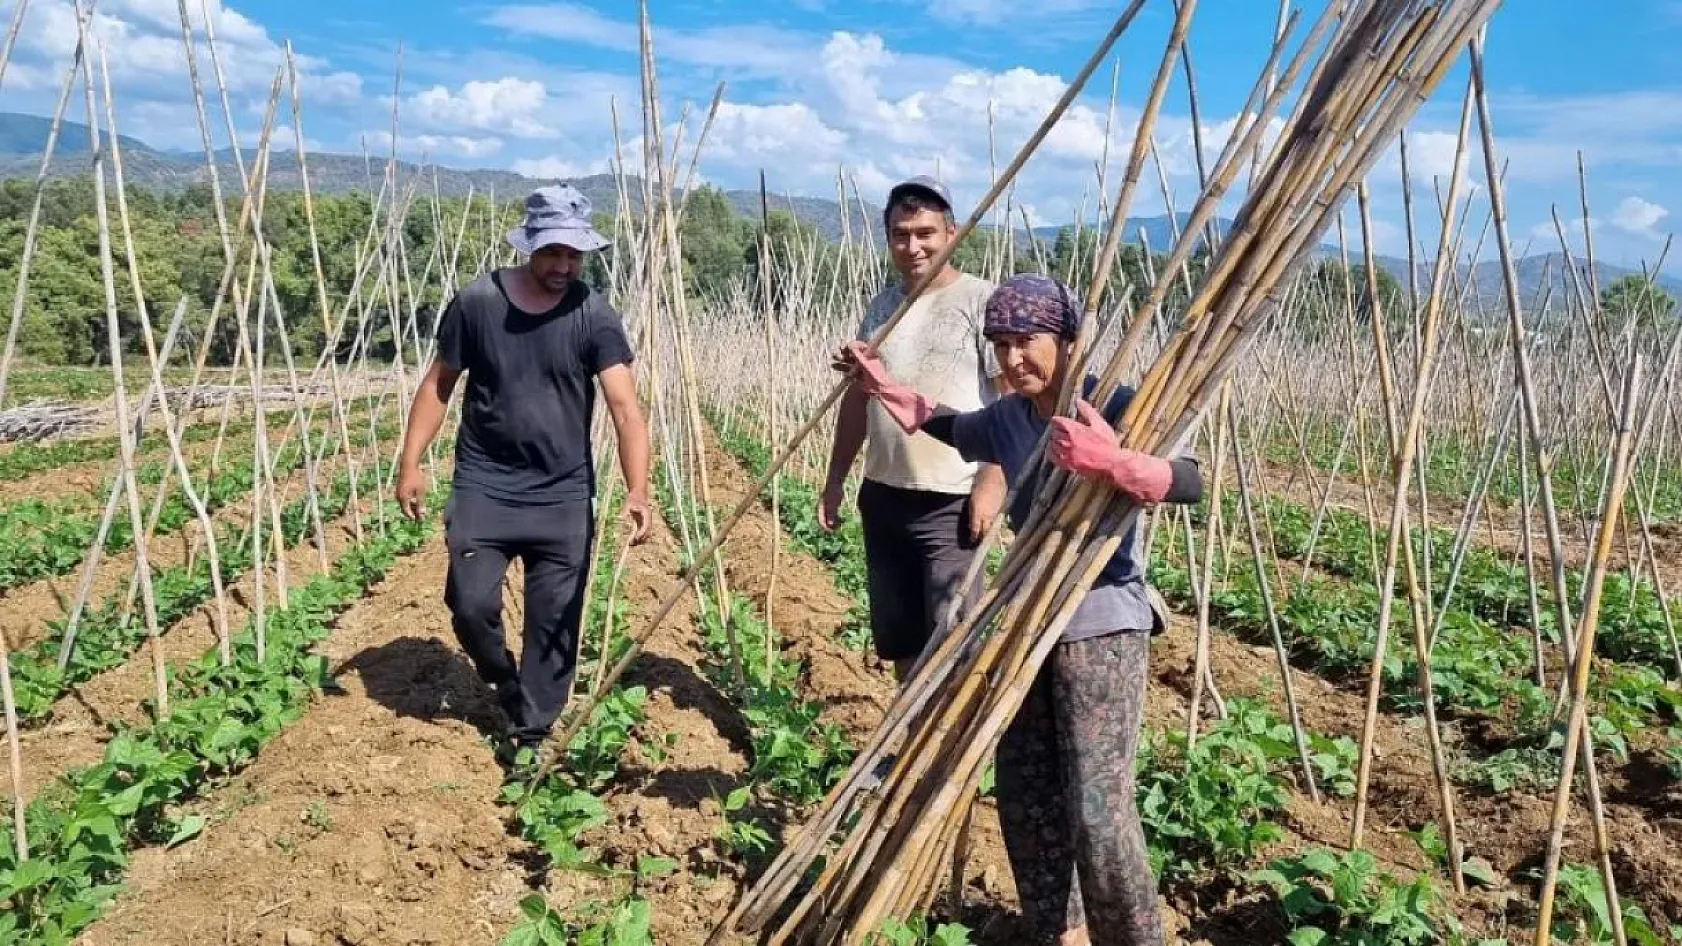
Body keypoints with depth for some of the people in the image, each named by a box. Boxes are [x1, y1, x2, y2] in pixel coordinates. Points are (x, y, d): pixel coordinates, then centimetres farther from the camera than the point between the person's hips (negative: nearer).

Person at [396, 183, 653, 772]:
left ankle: (531, 734, 22)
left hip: (565, 496, 0)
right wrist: (411, 463, 1)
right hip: (483, 488, 0)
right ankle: (507, 687, 27)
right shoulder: (477, 302, -4)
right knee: (472, 606, -5)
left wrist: (637, 490, -31)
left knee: (554, 622, 4)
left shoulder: (594, 317, -8)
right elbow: (438, 386, 7)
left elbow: (625, 407, -18)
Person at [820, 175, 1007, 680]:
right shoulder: (882, 305, 13)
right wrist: (835, 479, 16)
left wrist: (993, 481, -18)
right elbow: (857, 397, 18)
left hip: (953, 501, -7)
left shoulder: (981, 301, -7)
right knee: (898, 636, 14)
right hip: (884, 494, 7)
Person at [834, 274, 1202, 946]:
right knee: (1023, 794, 11)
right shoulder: (1005, 419, 4)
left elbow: (1190, 482, -29)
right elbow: (950, 426, 27)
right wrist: (885, 388, 24)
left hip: (1102, 623, -7)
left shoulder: (1112, 406, -15)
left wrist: (1110, 463, -45)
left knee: (1098, 808, -11)